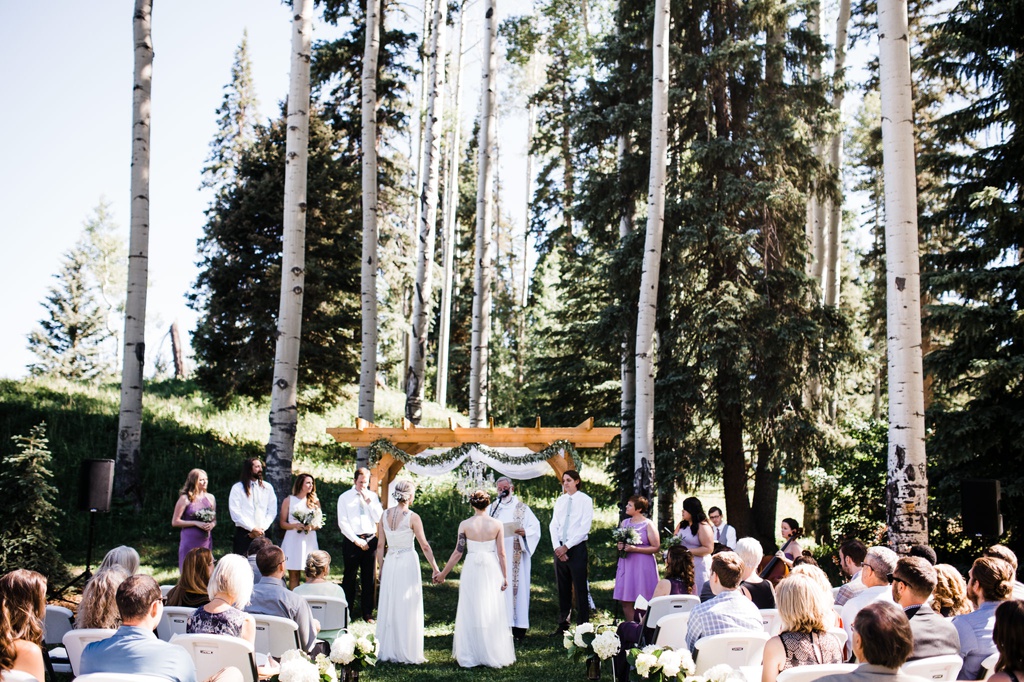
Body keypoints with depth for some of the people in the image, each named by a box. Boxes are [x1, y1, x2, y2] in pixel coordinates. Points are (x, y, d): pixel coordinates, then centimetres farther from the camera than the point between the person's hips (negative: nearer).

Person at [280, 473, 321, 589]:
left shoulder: (315, 501, 12)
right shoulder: (289, 501, 7)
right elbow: (282, 523, 4)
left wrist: (312, 527, -10)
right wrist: (295, 525, -14)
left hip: (309, 541, 1)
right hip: (293, 540, -1)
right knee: (293, 576, -1)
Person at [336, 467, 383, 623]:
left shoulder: (373, 496, 10)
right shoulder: (345, 497, 2)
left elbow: (379, 518, 1)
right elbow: (343, 522, -4)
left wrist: (368, 501, -8)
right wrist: (356, 540, -11)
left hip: (370, 540, 2)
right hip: (351, 540, -2)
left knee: (369, 578, 5)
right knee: (350, 578, 1)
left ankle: (367, 613, 13)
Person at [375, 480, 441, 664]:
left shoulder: (385, 515, 3)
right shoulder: (412, 517, -10)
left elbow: (380, 545, 7)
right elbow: (425, 546, -8)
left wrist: (381, 568, 16)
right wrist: (435, 569, -1)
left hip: (390, 563, 4)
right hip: (408, 562, -4)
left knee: (389, 606, 11)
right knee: (408, 608, 3)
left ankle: (388, 651, 17)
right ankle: (408, 652, 7)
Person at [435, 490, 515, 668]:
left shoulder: (465, 525, -6)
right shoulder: (497, 525, -5)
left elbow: (458, 552, -3)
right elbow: (501, 553, -3)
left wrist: (443, 573, 7)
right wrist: (504, 576, 9)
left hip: (471, 570, 0)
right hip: (492, 569, 0)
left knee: (470, 612, 9)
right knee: (493, 613, 10)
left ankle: (470, 656, 13)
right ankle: (494, 654, 14)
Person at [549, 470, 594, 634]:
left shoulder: (585, 500, -3)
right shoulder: (560, 500, 12)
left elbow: (584, 528, -10)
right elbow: (553, 525, 9)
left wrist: (567, 546, -13)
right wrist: (557, 547, -6)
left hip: (577, 548, -5)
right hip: (560, 548, 5)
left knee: (580, 590, -2)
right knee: (563, 589, 9)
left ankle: (582, 626, 3)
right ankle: (563, 625, 16)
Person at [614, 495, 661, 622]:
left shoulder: (648, 524, -4)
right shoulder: (624, 523, 12)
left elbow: (656, 548, -8)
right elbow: (619, 541, 25)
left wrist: (635, 549, -16)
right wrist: (620, 546, 1)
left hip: (643, 567, -5)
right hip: (626, 566, 6)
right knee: (626, 602, 4)